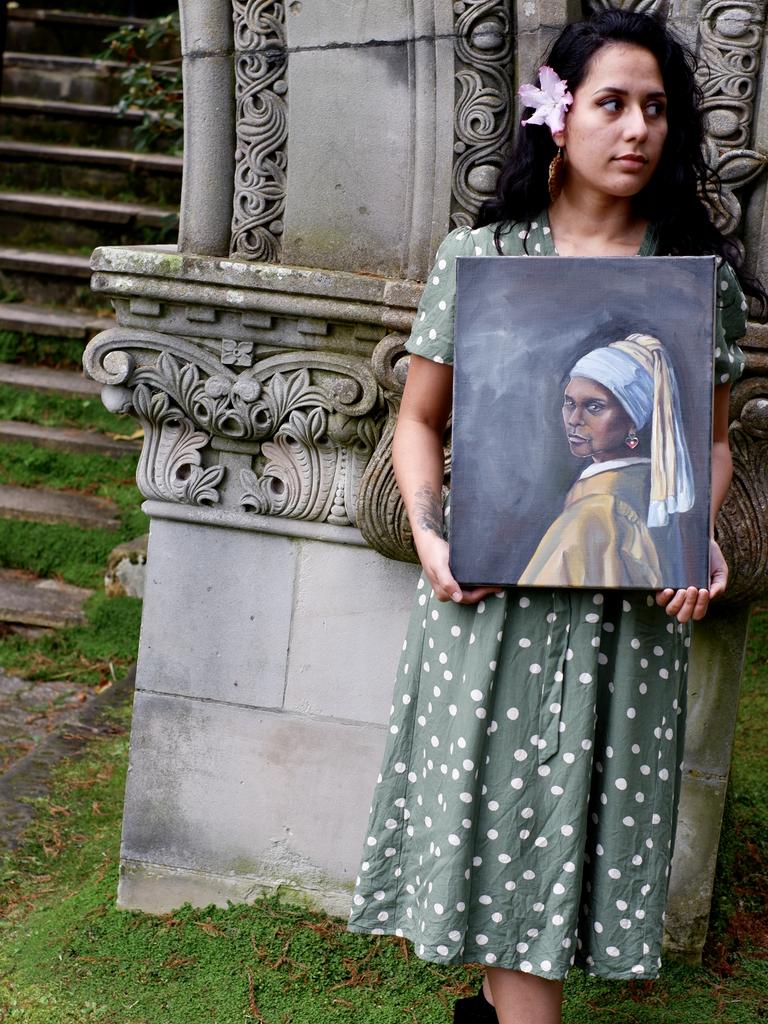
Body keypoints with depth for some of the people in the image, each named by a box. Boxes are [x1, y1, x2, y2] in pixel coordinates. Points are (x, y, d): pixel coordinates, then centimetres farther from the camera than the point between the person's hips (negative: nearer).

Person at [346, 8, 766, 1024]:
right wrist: (428, 533, -8)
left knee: (576, 815, 8)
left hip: (633, 603, 1)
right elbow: (420, 419, 8)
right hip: (493, 593, -1)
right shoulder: (478, 255, 2)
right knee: (495, 805, 5)